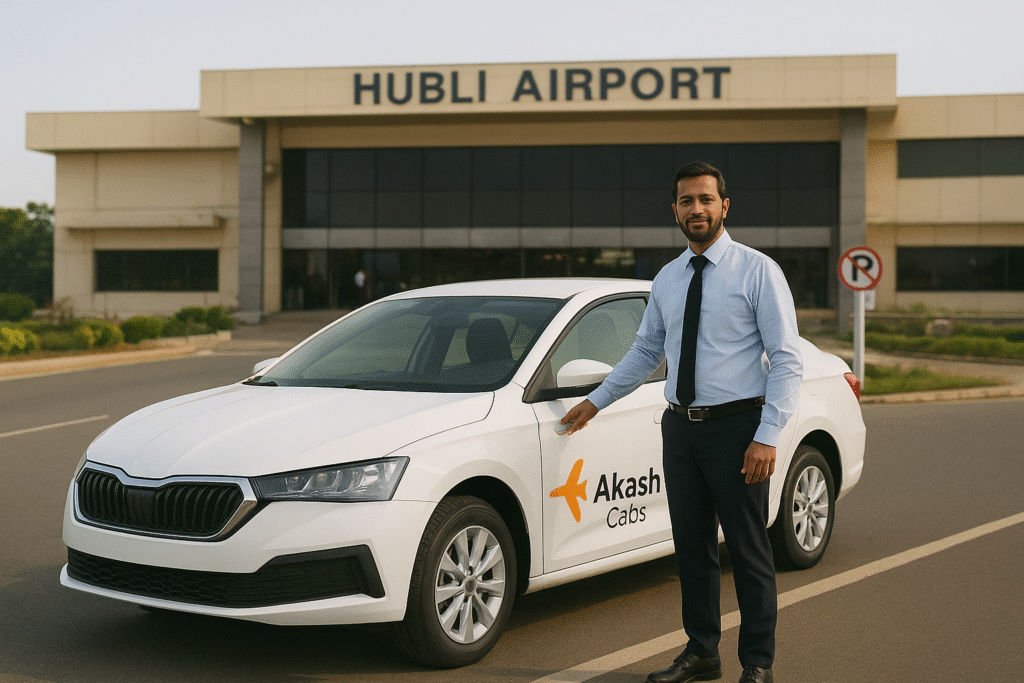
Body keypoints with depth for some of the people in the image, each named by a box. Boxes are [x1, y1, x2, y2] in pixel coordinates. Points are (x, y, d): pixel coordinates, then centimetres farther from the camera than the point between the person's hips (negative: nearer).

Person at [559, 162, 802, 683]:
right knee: (691, 546, 12)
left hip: (736, 427, -5)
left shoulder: (757, 271, -5)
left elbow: (787, 360, -8)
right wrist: (595, 401, 20)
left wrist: (767, 436, -16)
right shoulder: (666, 280, 11)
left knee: (748, 550, 3)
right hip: (680, 428, 5)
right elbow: (645, 351, 23)